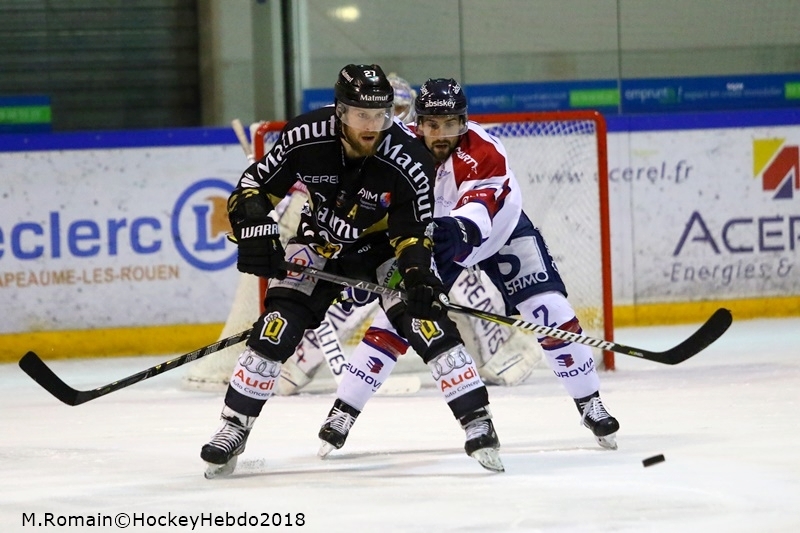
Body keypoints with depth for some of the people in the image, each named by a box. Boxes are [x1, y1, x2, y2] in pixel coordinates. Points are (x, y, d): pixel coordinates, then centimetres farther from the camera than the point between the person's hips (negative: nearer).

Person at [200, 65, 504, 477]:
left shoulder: (409, 161, -30)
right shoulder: (305, 137, -27)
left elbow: (413, 233, -19)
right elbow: (255, 185, -12)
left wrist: (419, 277, -36)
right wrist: (254, 228, -28)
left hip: (383, 244, -1)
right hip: (320, 242, 1)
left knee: (427, 323, -18)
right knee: (276, 330, -12)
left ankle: (478, 424, -12)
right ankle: (234, 427, 0)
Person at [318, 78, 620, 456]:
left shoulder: (484, 152, -34)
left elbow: (480, 211, -48)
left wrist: (461, 230, -69)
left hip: (497, 228, -2)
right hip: (426, 236, 2)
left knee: (550, 314, -10)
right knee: (394, 318, -9)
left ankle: (590, 405, 6)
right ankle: (342, 414, -3)